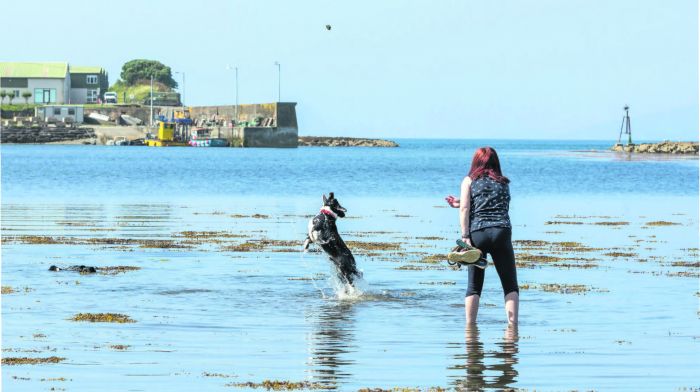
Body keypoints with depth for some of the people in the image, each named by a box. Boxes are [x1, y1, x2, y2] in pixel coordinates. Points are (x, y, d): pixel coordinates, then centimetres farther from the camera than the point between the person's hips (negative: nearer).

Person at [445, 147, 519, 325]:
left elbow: (465, 209, -1)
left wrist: (465, 236, -6)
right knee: (510, 284, 4)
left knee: (474, 285, 6)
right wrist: (461, 203, 25)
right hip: (502, 233, 1)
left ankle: (470, 325, 1)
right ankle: (513, 323, -6)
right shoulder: (503, 183, 18)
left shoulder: (470, 181, 11)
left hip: (477, 234, -1)